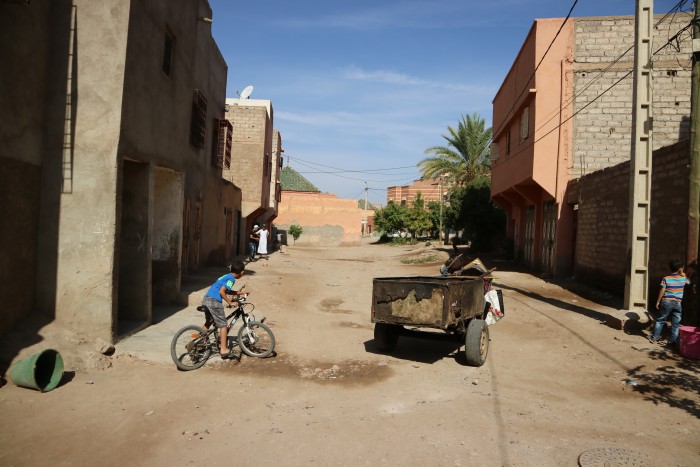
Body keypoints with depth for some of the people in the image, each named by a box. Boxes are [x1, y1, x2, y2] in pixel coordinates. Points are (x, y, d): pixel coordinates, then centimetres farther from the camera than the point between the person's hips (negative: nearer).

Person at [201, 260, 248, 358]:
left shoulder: (227, 276, 19)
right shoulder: (231, 278, -9)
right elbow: (222, 291, -19)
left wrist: (240, 292, 19)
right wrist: (230, 302, -11)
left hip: (206, 299, 9)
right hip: (214, 301, -9)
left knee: (208, 322, 26)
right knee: (223, 324, 0)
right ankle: (224, 349, 2)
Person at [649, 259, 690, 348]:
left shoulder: (666, 279, -6)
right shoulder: (683, 278, 0)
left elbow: (662, 291, -8)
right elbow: (689, 282, 23)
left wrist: (658, 301, -1)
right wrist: (683, 274, 21)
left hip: (666, 301, -1)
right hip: (678, 303, 1)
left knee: (660, 320, 12)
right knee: (676, 324, 7)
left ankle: (655, 337, 17)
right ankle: (672, 341, 8)